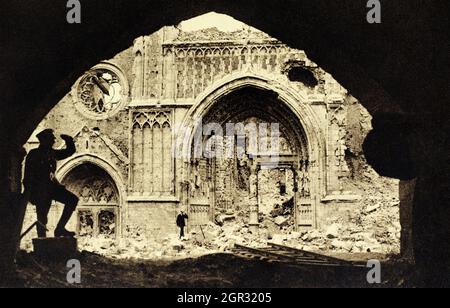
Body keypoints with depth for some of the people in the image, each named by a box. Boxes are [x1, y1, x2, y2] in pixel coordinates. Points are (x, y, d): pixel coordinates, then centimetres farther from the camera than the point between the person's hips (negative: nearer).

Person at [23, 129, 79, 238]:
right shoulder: (33, 154, -6)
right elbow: (28, 176, -10)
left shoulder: (52, 153, 12)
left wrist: (69, 140, 1)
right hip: (39, 189, -6)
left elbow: (70, 151, 22)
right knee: (42, 217, -4)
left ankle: (60, 229, -5)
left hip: (51, 186, 7)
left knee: (73, 200, -5)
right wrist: (31, 193, -16)